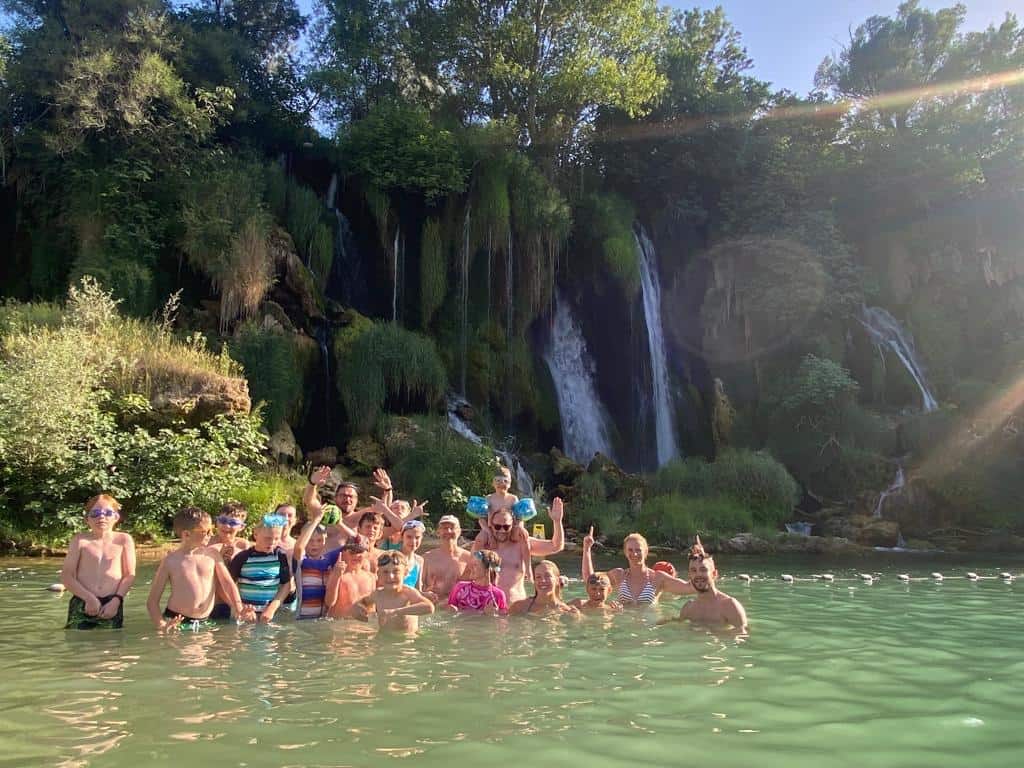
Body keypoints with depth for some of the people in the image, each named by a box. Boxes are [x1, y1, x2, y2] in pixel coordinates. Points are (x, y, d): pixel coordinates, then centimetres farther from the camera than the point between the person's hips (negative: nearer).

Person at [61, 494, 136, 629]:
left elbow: (130, 575, 4)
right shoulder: (80, 540, 6)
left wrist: (116, 600, -9)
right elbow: (66, 576, 1)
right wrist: (89, 598, -10)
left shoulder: (124, 540, 6)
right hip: (82, 604, 0)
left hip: (112, 605, 0)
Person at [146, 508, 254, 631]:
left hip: (205, 622, 3)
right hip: (177, 622, -3)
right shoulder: (170, 561, -4)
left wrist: (239, 609, -16)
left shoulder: (212, 554, 3)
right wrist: (161, 625, -16)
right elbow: (152, 601, 0)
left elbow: (228, 583, -1)